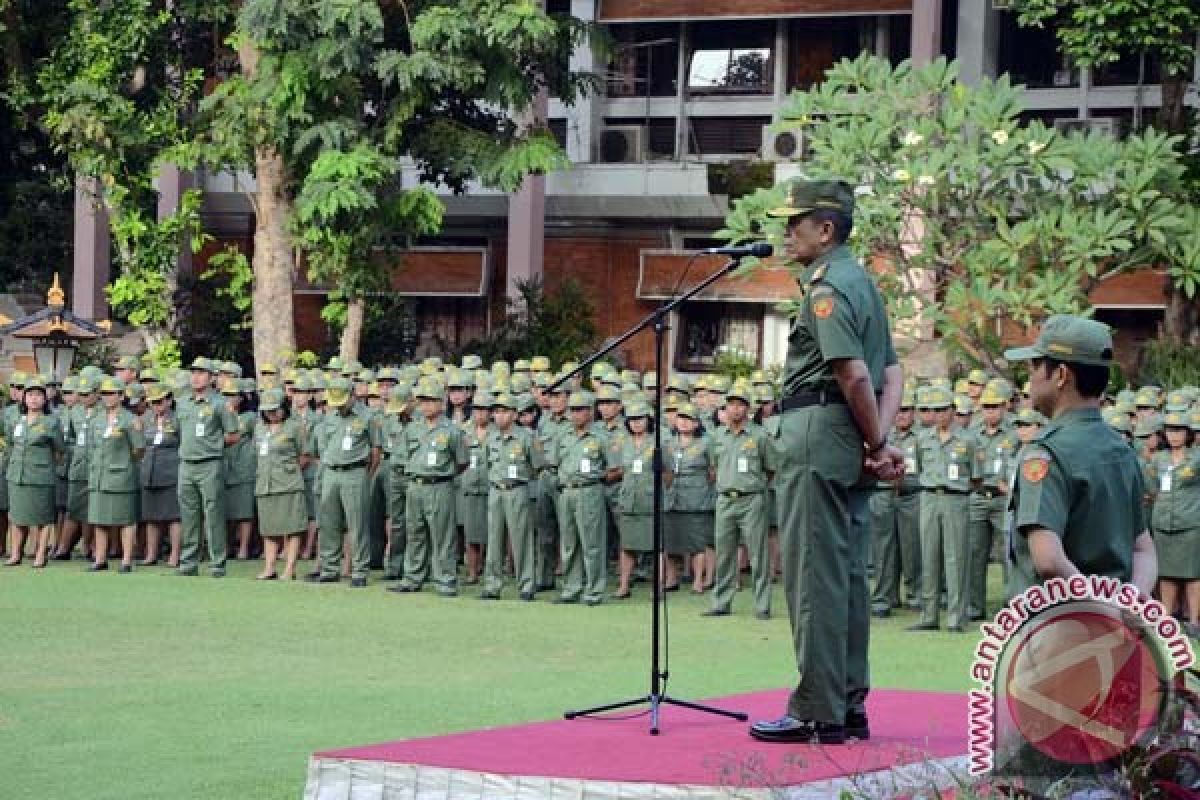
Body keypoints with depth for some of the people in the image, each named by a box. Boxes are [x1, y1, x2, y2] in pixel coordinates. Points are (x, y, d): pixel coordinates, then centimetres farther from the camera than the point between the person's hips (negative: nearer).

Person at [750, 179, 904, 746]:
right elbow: (892, 373, 16)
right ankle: (849, 708, 16)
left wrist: (876, 446, -10)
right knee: (848, 576, 12)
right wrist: (881, 442, 3)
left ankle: (818, 714, -6)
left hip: (818, 433, -10)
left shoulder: (827, 287, -12)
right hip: (851, 444, 10)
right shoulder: (861, 282, 19)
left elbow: (855, 377, -22)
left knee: (813, 575, -7)